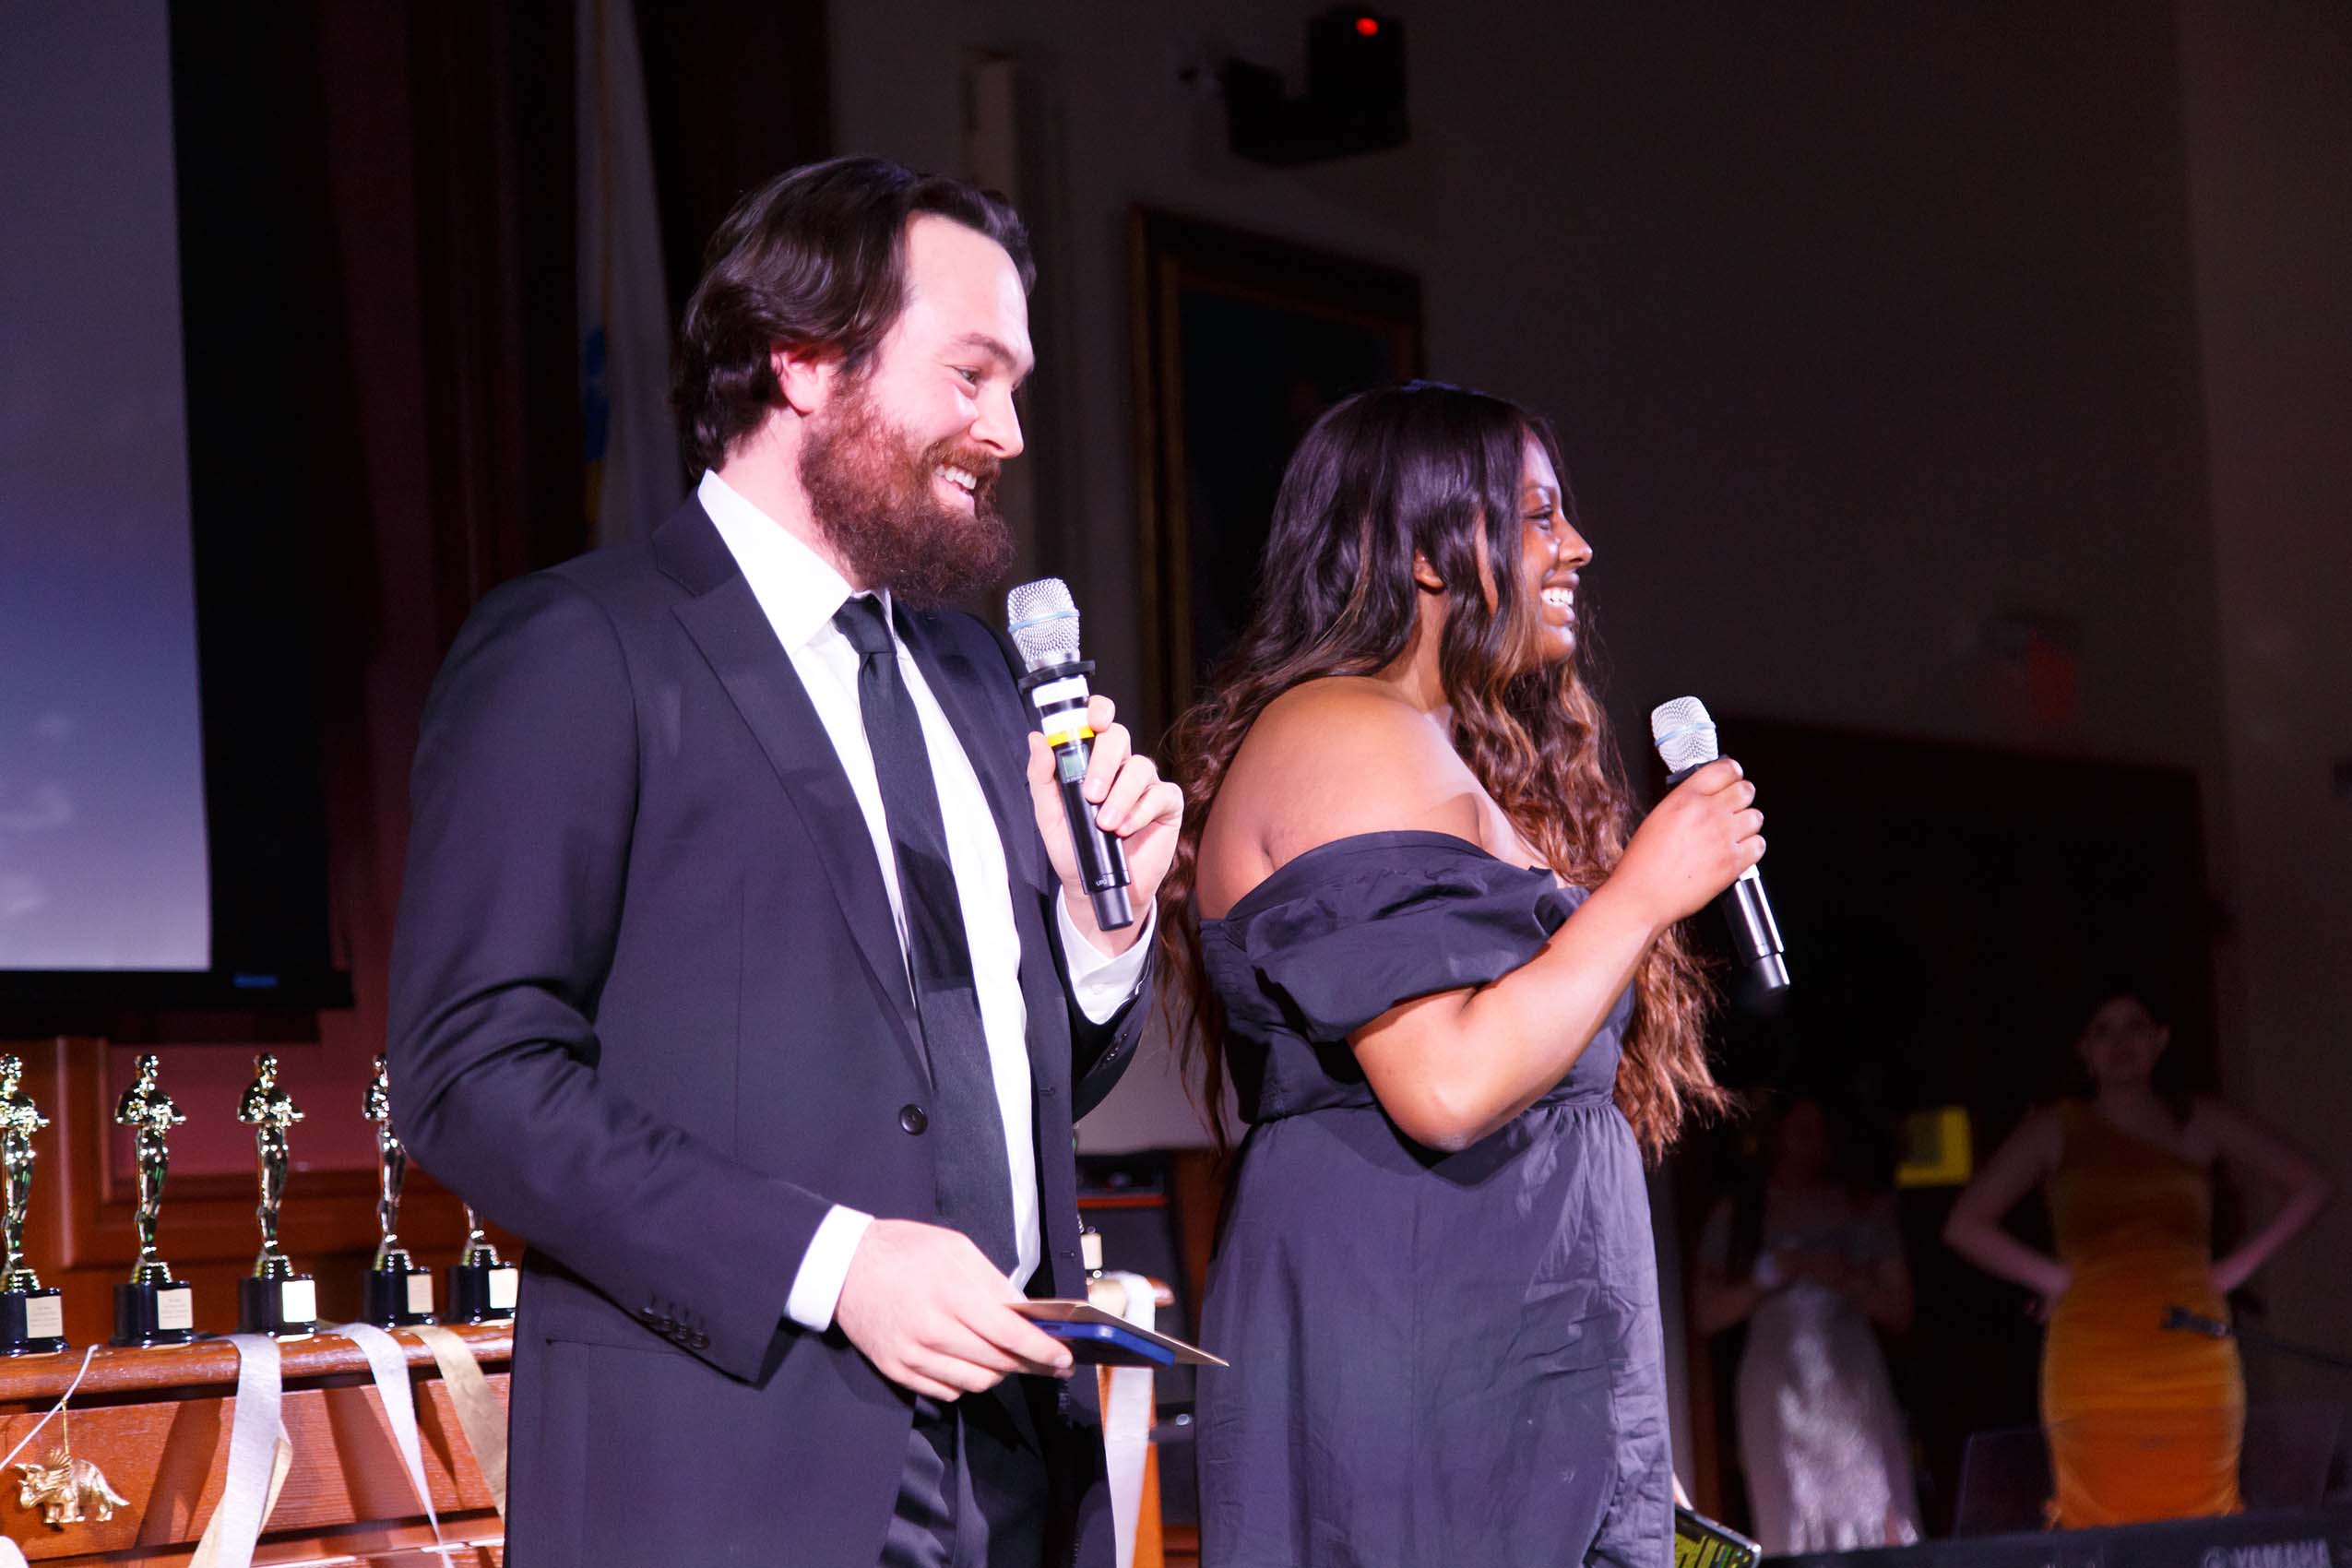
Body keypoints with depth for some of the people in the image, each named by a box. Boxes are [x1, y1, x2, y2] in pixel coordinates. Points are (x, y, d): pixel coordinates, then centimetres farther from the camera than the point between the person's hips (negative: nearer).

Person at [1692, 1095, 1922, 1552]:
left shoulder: (1865, 1207, 13)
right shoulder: (1737, 1216, 11)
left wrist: (1849, 1283, -6)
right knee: (1795, 1528, -10)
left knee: (1876, 1528, -12)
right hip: (1777, 1388, -1)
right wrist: (1766, 1279, -7)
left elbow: (1899, 1311, 13)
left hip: (1852, 1382, 1)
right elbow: (1707, 1314, 8)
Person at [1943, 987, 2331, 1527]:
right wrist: (2051, 1277, 1)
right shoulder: (2058, 1130, 11)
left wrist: (2237, 1266, 8)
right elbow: (1965, 1224, 9)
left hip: (2192, 1360, 1)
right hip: (2092, 1357, -1)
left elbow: (2308, 1185, 17)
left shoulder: (2200, 1122, 13)